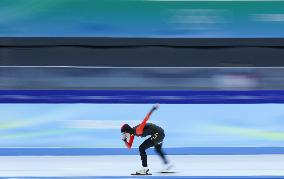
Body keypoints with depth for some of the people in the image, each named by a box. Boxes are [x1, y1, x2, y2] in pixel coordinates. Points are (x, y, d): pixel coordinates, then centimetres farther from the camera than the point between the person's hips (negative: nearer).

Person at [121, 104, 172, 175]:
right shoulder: (132, 134, 3)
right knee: (158, 149, 32)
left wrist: (153, 108, -31)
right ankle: (167, 164, 48)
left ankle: (145, 168, -4)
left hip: (157, 133, -10)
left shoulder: (138, 130, -24)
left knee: (141, 148, -9)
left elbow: (146, 118, -28)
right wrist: (125, 140, -6)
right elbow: (129, 146, 11)